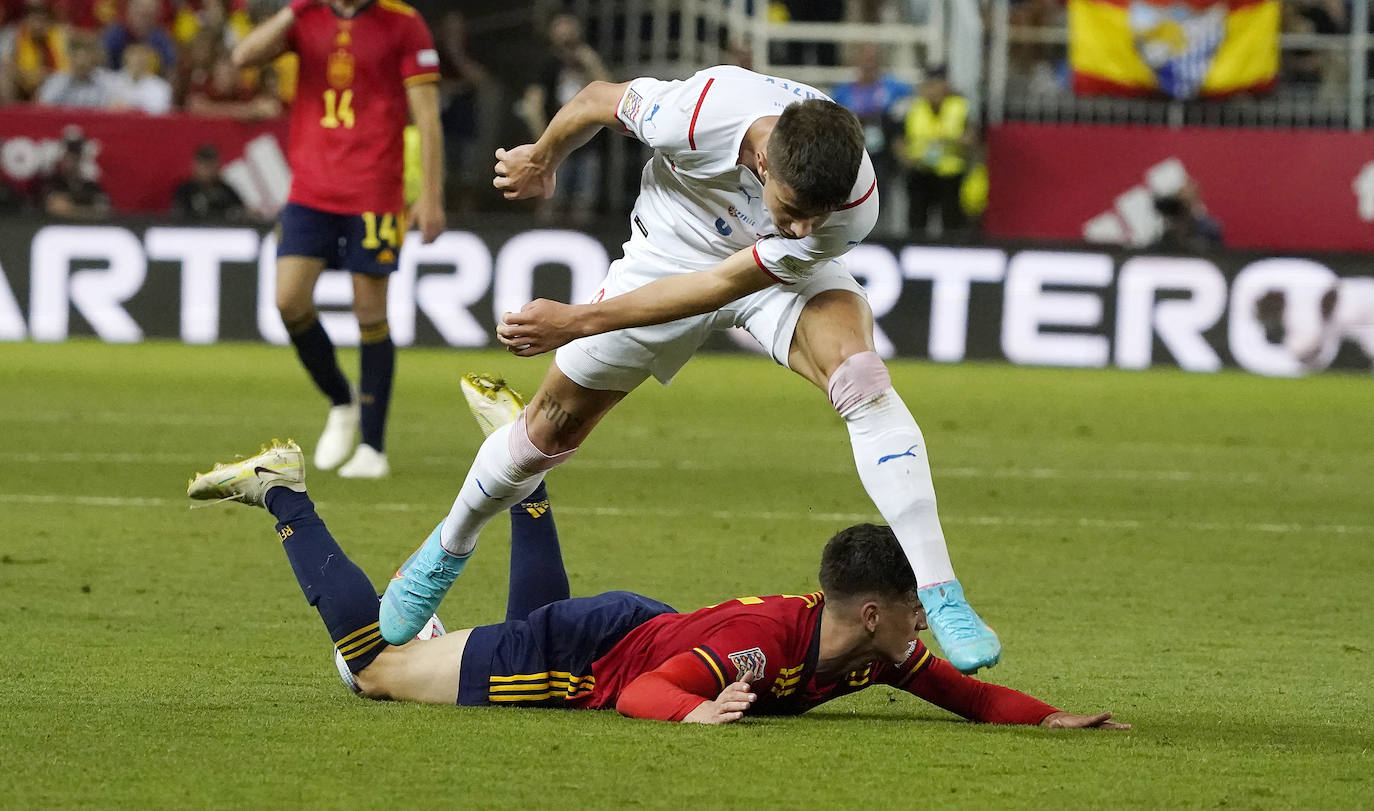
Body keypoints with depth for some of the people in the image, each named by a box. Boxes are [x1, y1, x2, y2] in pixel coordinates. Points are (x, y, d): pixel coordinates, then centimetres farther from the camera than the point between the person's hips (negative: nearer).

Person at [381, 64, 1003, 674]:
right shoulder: (700, 111, -40)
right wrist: (541, 161, 5)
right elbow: (598, 100, -16)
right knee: (556, 421, 8)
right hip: (672, 250, 1)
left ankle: (940, 597, -29)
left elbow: (725, 285, -29)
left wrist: (578, 322, -26)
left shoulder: (854, 206, -38)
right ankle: (449, 549, 37)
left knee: (859, 374, -29)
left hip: (780, 276, -1)